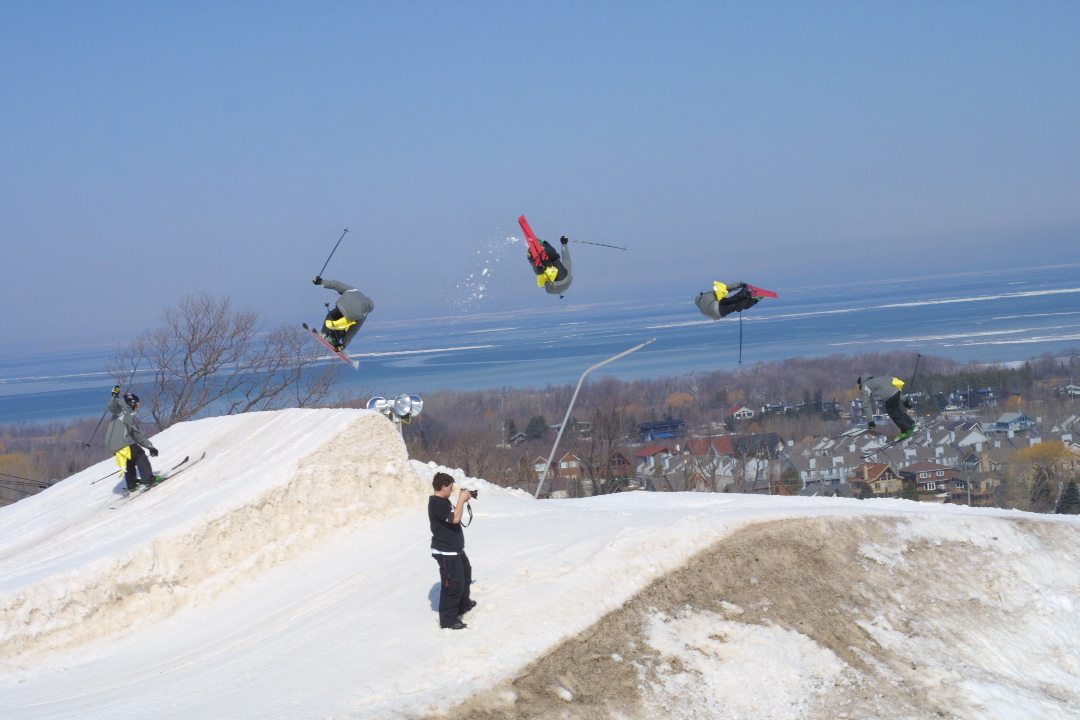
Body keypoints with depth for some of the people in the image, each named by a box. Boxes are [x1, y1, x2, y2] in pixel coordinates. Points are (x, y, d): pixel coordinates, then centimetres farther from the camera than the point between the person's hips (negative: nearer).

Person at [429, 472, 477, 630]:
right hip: (446, 552, -11)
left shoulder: (442, 501, 11)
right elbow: (455, 518, -32)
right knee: (453, 585, -8)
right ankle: (448, 620, -2)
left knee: (465, 573, 29)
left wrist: (463, 501, 14)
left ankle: (463, 604, 48)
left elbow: (454, 514, 26)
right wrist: (461, 500, -21)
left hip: (456, 549, 11)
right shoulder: (437, 504, -22)